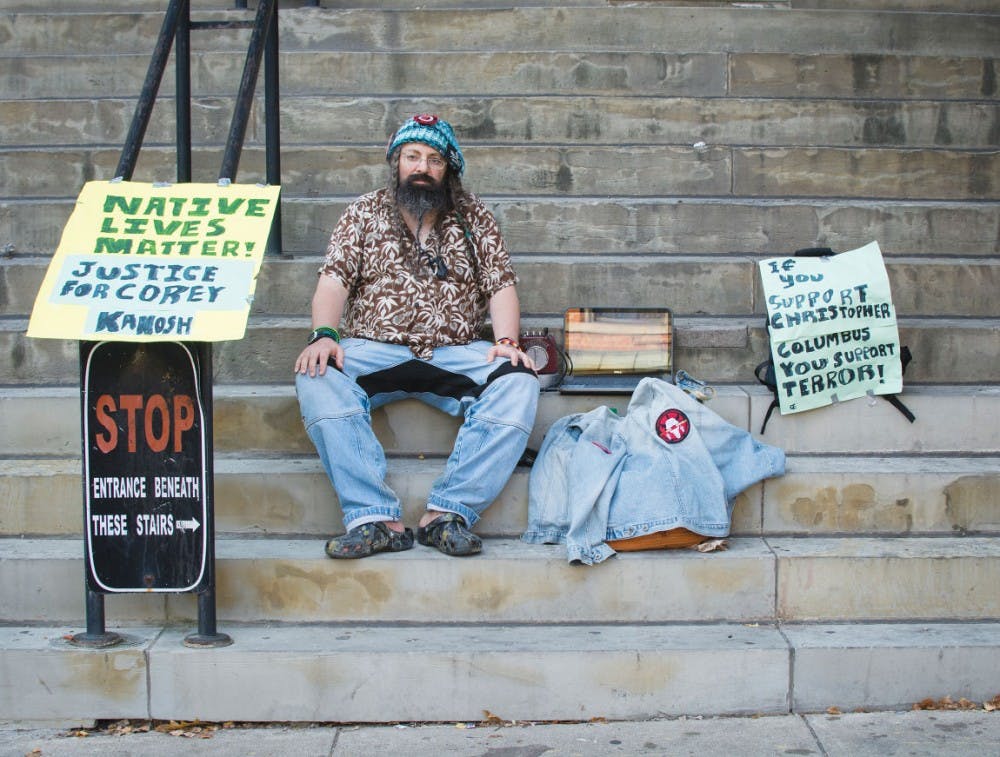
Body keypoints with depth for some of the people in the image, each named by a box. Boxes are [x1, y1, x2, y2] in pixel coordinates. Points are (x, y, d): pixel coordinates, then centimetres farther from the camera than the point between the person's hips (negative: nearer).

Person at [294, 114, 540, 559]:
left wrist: (506, 342, -12)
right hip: (373, 351, 0)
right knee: (317, 380, -32)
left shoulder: (474, 217, 15)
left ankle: (447, 513, -29)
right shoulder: (364, 213, 14)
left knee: (518, 384, -29)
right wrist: (324, 334, -16)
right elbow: (334, 279, 4)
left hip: (456, 355, 1)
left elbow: (501, 285, 8)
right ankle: (376, 519, -35)